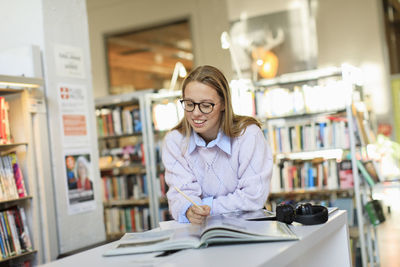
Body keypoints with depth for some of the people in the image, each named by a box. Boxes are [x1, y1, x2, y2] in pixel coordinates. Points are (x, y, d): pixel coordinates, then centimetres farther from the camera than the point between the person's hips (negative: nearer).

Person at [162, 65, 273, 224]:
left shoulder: (248, 134, -12)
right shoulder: (174, 141, -3)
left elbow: (254, 196, -14)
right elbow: (182, 192, -9)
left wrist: (207, 207, -17)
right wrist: (189, 210, -31)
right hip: (198, 229, 2)